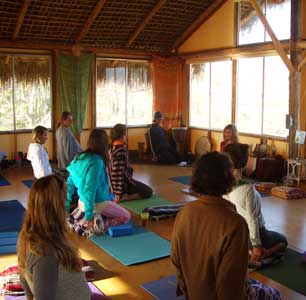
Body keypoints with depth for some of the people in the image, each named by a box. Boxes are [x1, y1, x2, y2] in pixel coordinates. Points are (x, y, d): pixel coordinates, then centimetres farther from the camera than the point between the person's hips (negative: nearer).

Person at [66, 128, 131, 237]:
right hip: (98, 204, -7)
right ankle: (97, 225, -9)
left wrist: (66, 207, 9)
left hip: (82, 203, 7)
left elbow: (70, 184, 2)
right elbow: (91, 189, -27)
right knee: (126, 217, 12)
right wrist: (89, 215, -23)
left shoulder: (79, 158, -2)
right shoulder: (96, 161, -24)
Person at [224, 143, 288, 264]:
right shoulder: (247, 189, -31)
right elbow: (252, 220, -24)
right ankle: (262, 255, 1)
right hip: (250, 235, -6)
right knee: (283, 241, 25)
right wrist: (256, 245, -12)